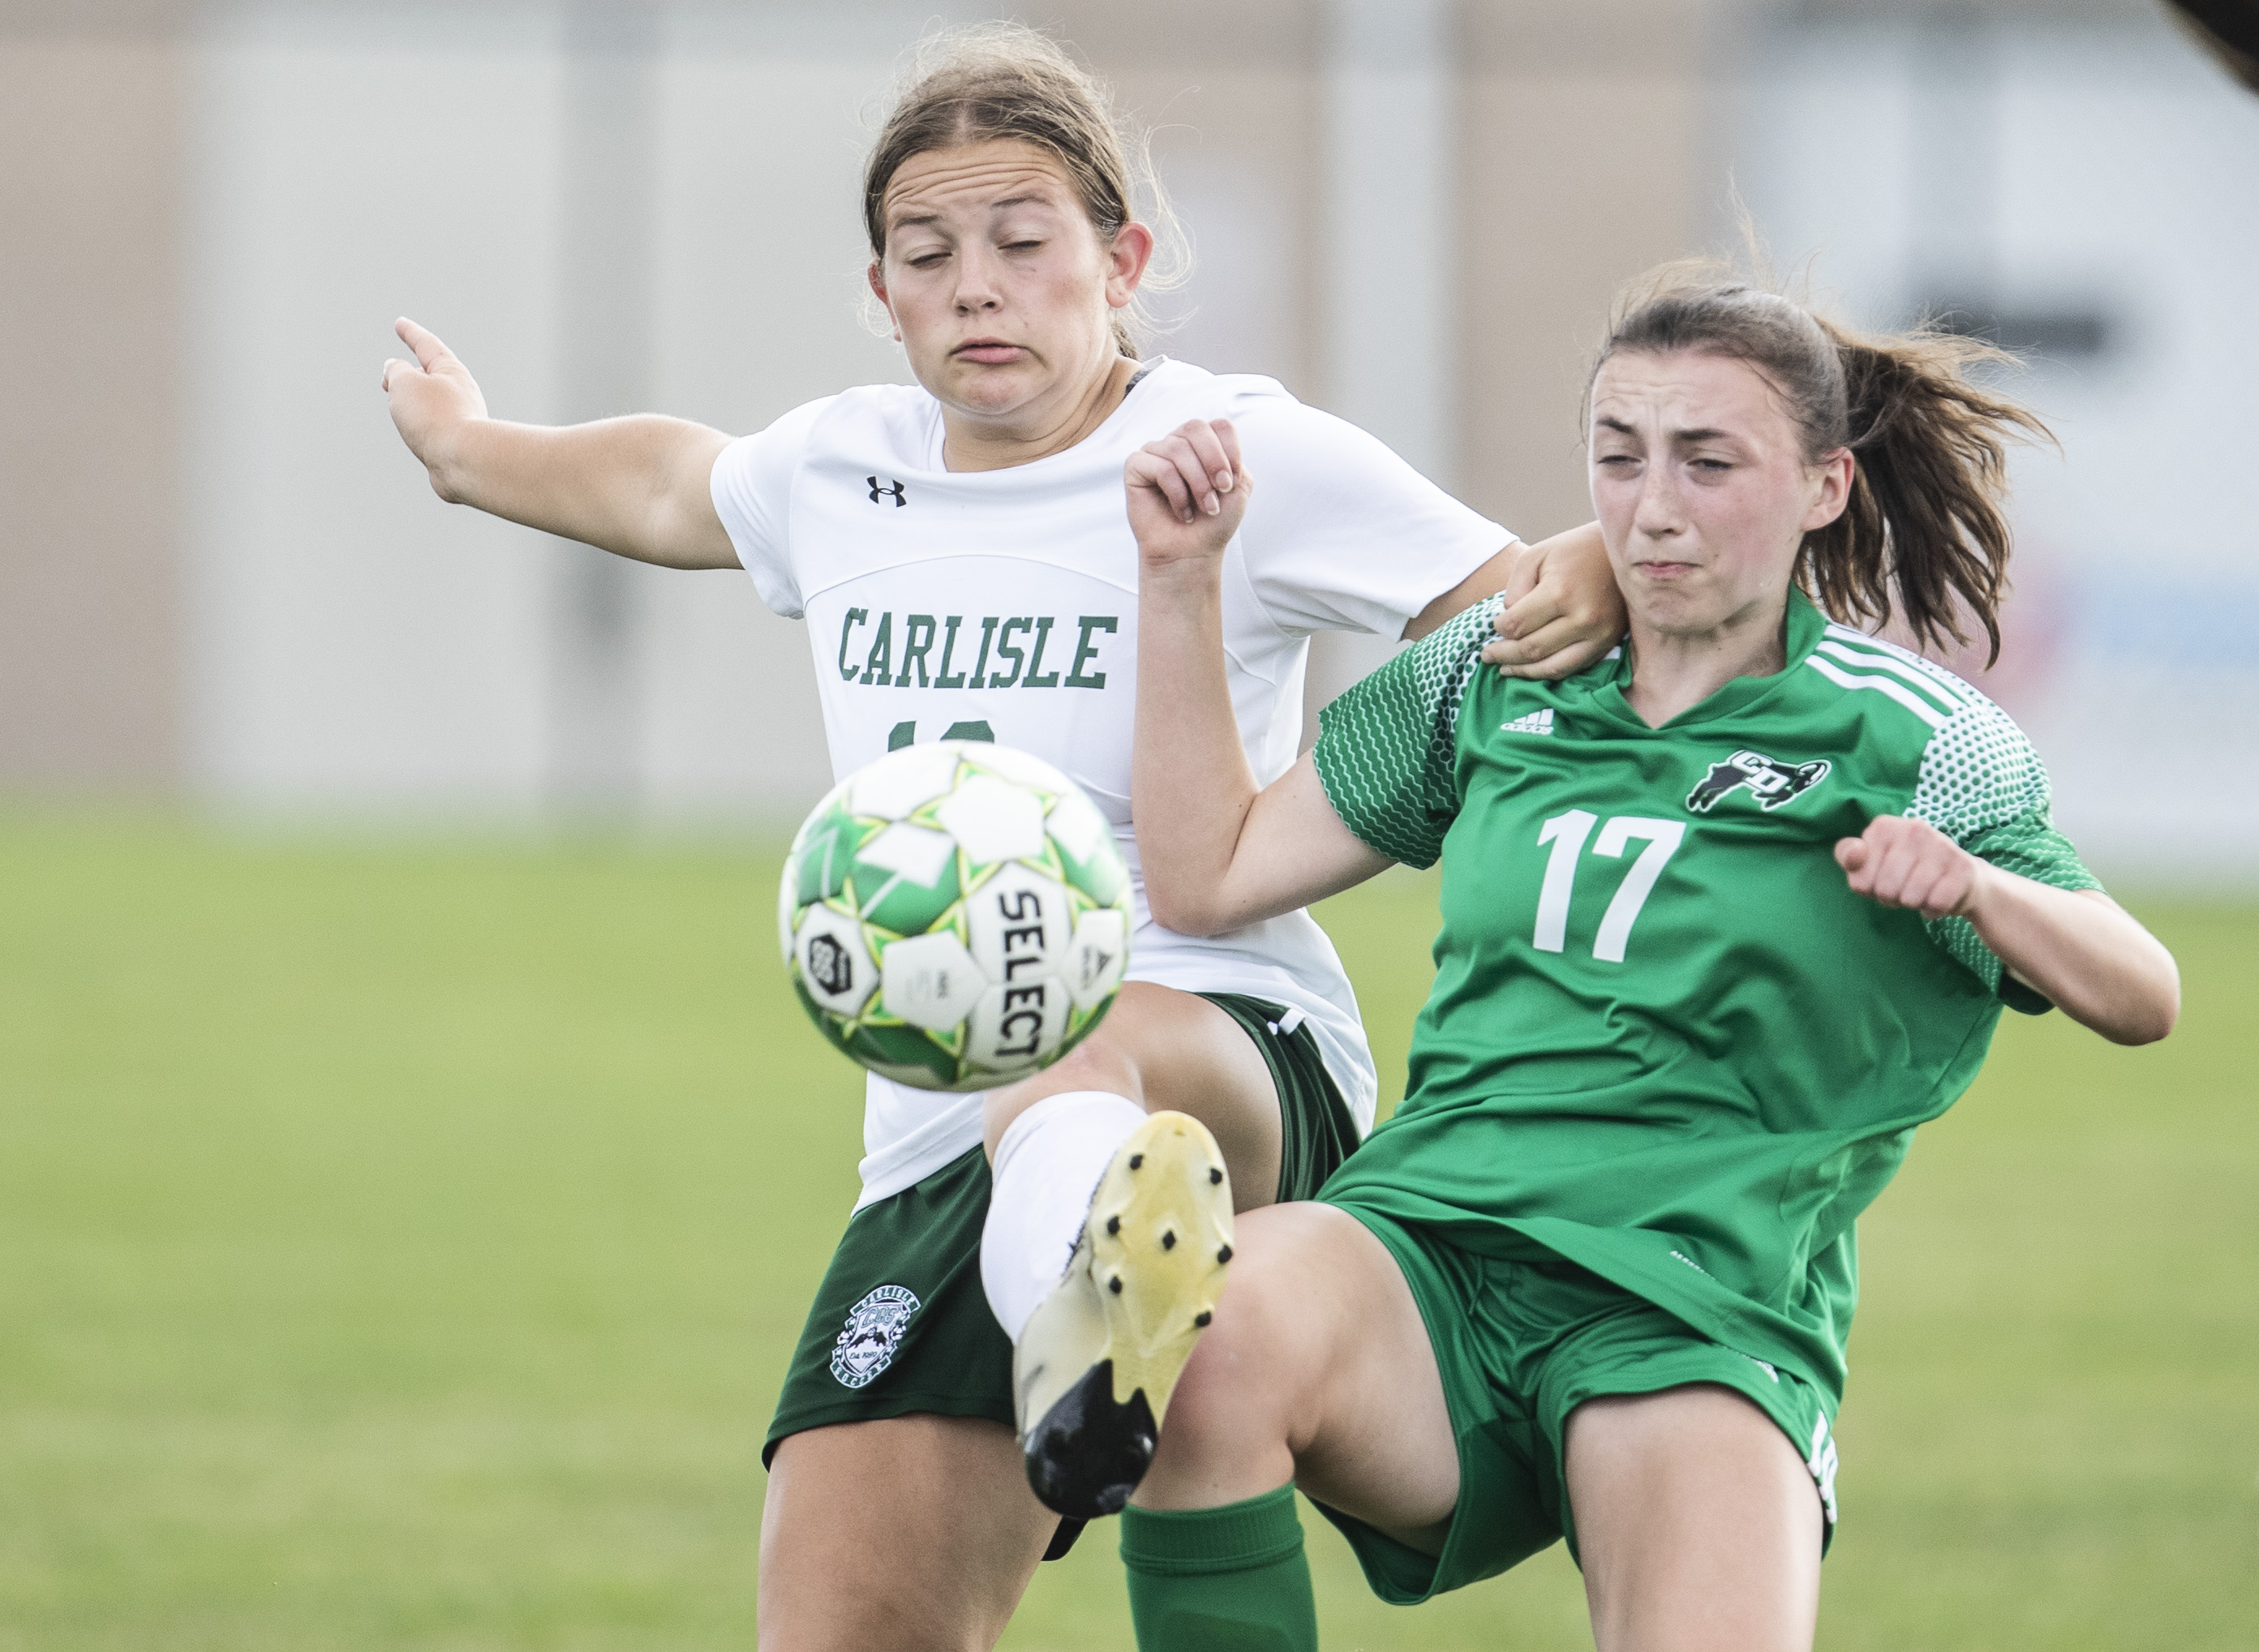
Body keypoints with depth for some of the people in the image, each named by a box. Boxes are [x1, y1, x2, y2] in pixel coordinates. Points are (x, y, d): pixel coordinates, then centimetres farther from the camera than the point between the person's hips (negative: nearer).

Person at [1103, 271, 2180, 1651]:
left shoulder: (1905, 735, 6)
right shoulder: (1494, 678, 16)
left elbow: (2141, 1001, 3)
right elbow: (1207, 877, 17)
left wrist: (1975, 888, -18)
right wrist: (1181, 575, 10)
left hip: (1700, 1313, -2)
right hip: (1431, 1246, 2)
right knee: (1209, 1338, -36)